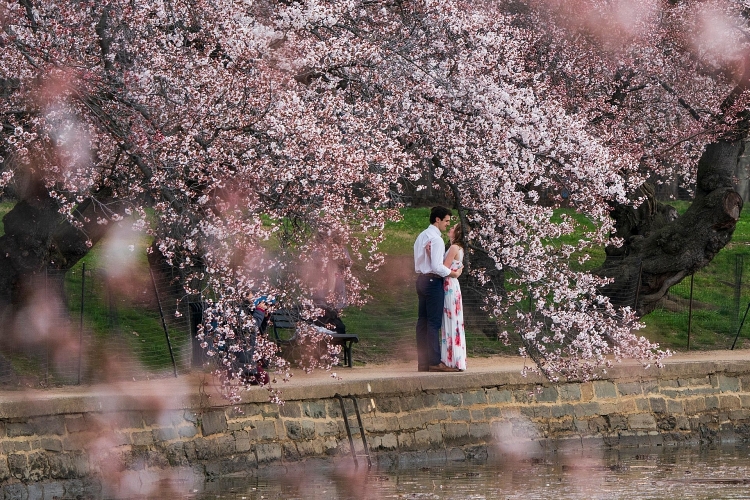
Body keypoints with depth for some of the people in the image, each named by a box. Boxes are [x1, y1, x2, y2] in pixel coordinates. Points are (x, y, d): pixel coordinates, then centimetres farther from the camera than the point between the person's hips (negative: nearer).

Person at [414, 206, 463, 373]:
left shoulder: (421, 236, 14)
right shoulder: (436, 239, -16)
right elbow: (437, 266, -22)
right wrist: (453, 273, -10)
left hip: (421, 278, 10)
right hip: (433, 281, -10)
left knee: (423, 321, 9)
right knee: (434, 322, -8)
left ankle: (423, 362, 12)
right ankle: (435, 362, -9)